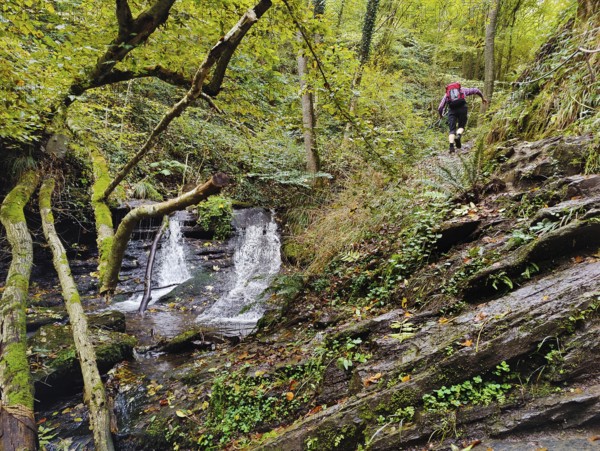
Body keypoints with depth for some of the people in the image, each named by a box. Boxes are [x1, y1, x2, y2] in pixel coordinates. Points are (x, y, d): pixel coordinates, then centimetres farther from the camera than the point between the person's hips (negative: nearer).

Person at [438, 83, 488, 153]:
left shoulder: (447, 94, 26)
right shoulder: (462, 89, 28)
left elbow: (440, 108, 19)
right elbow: (475, 90, 27)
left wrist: (441, 115, 37)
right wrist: (482, 97, 41)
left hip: (452, 110, 0)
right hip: (462, 108, 0)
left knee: (452, 130, 5)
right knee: (461, 126, 16)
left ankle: (451, 146, -15)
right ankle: (458, 135, -15)